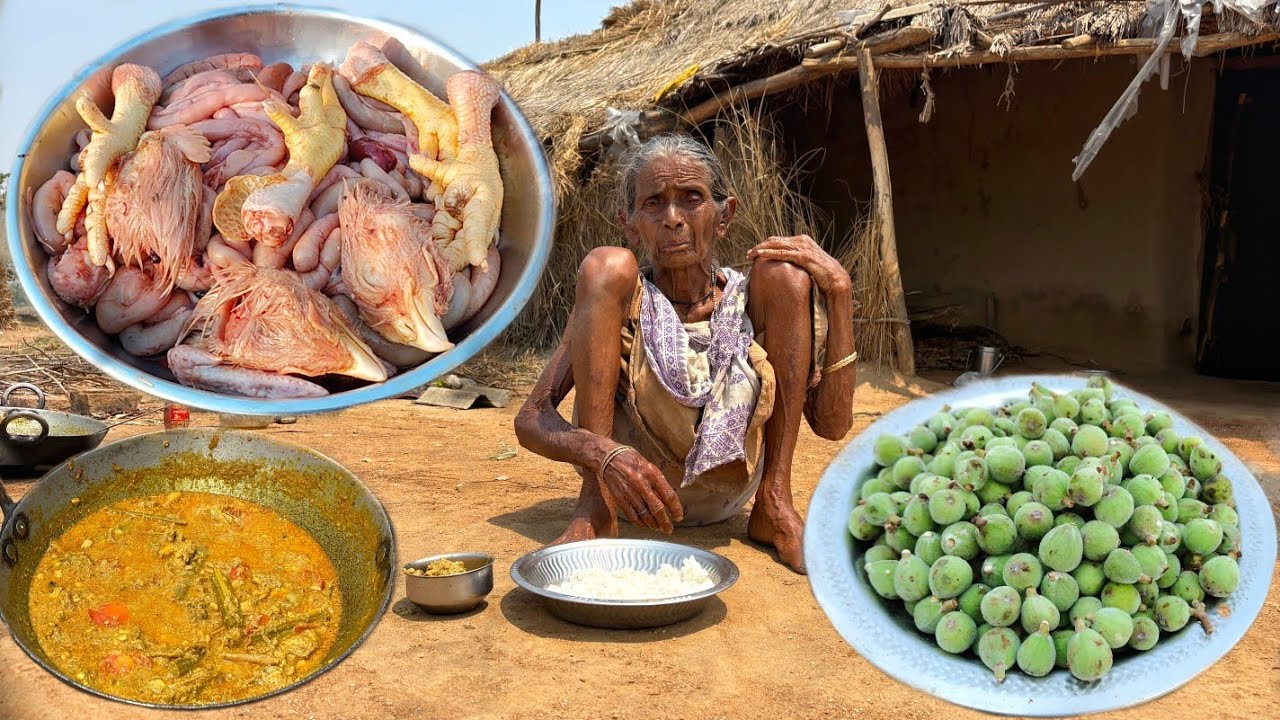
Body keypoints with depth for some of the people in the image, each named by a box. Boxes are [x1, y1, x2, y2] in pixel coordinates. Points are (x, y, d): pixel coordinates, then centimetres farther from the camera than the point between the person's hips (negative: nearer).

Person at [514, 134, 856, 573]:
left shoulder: (746, 298, 3)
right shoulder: (627, 298, -1)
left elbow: (832, 424, -3)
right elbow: (530, 420, -10)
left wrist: (839, 291, -11)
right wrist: (604, 455, -33)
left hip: (724, 484, 2)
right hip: (625, 474, -1)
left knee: (785, 273, -8)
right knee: (605, 265, -16)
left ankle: (774, 503, -7)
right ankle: (595, 506, -19)